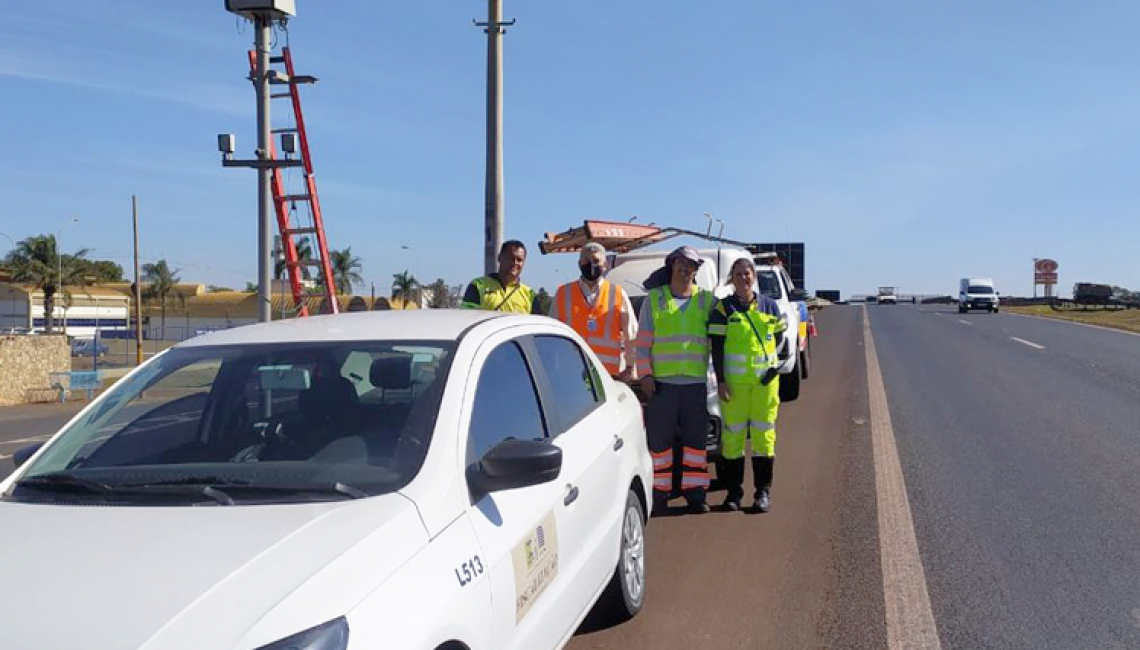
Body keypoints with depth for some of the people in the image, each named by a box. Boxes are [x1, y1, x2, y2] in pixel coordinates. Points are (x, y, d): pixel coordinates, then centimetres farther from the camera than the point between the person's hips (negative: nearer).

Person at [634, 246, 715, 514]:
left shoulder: (707, 300, 10)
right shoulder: (654, 299, 8)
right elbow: (643, 341, 7)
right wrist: (645, 374, -3)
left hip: (696, 382, 1)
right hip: (661, 381, -1)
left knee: (696, 438, 4)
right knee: (659, 438, 2)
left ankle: (695, 492, 13)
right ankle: (659, 492, 12)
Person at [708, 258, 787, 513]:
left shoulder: (769, 306, 9)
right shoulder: (723, 308, 2)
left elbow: (779, 338, 18)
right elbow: (716, 347, -2)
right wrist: (720, 380, -8)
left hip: (766, 379, 2)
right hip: (734, 380, -1)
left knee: (764, 434, 1)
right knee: (733, 435, 0)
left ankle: (763, 492, 9)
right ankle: (734, 491, 11)